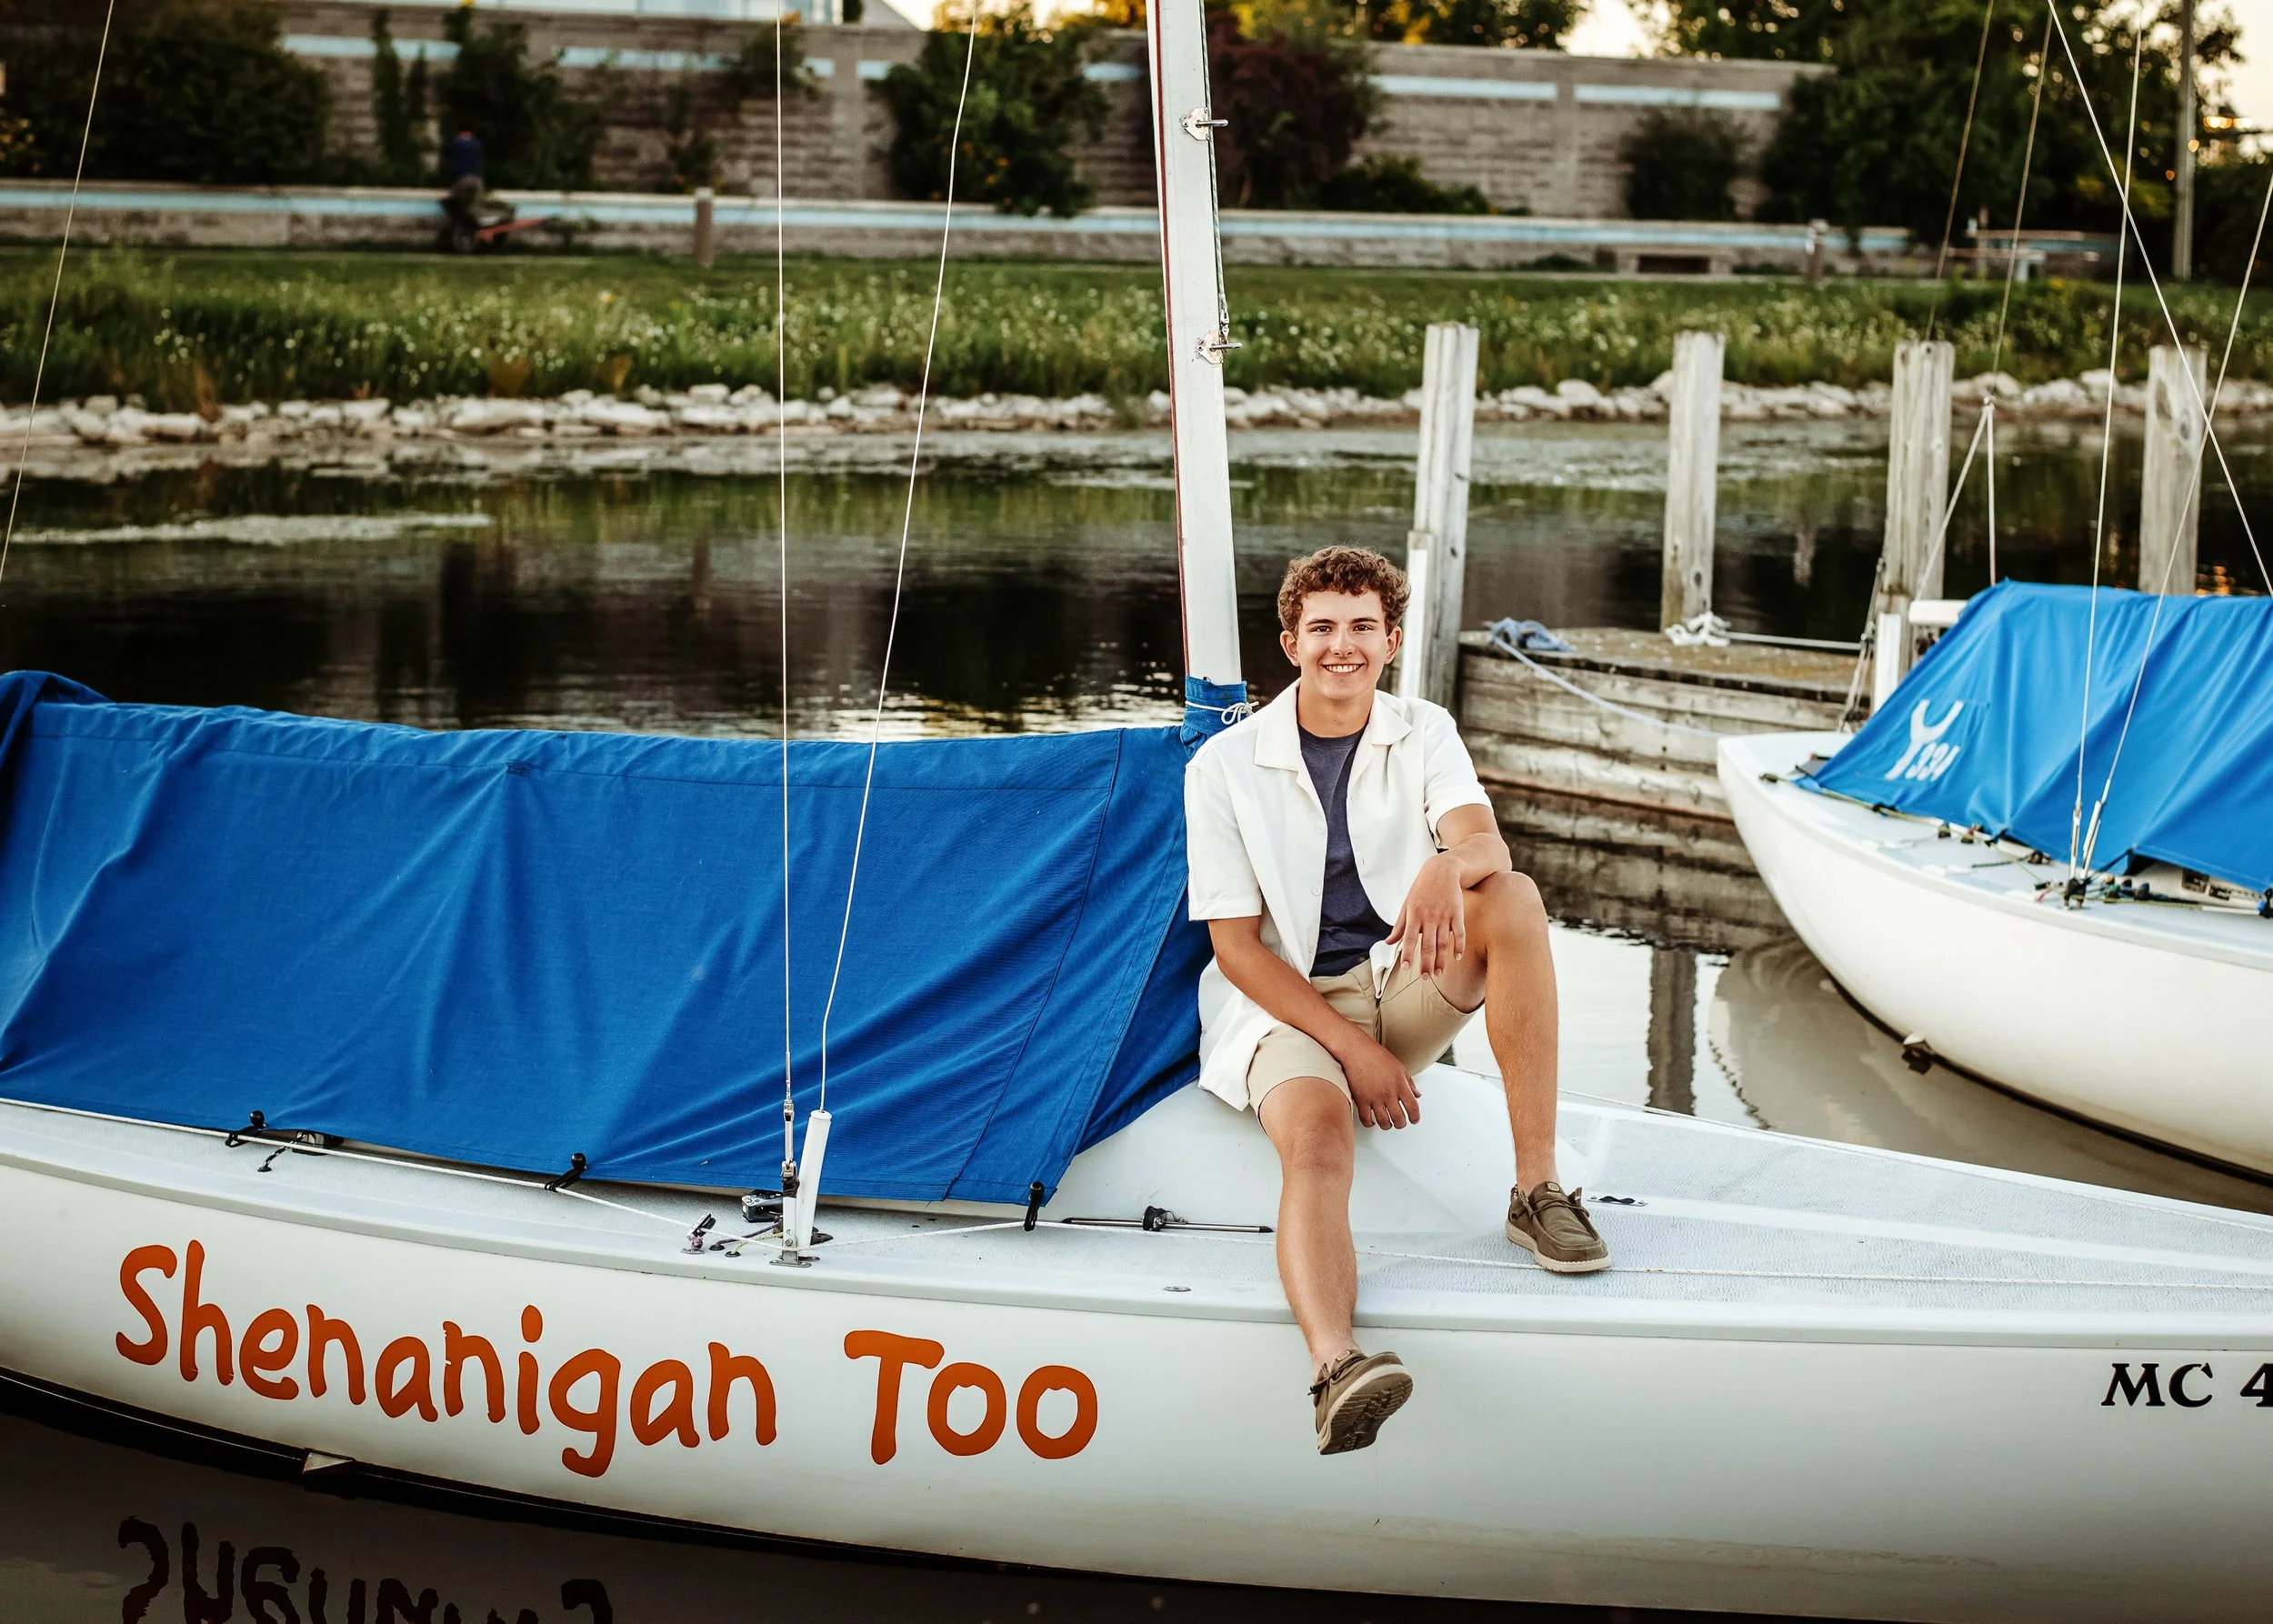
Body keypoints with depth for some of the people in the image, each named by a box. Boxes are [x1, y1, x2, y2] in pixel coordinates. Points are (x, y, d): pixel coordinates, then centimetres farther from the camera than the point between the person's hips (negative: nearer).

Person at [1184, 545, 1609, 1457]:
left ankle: (1537, 1188, -27)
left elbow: (1486, 841, -15)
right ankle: (1335, 1368, -63)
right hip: (1287, 1003, -3)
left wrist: (1449, 868, -42)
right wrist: (1351, 1047, -18)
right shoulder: (1224, 766, -2)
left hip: (1407, 986, 3)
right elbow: (1236, 946, -6)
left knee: (1514, 899, -26)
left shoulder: (1424, 735, 6)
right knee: (1318, 1134, -35)